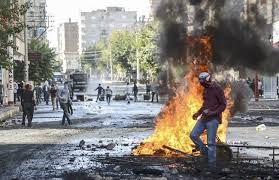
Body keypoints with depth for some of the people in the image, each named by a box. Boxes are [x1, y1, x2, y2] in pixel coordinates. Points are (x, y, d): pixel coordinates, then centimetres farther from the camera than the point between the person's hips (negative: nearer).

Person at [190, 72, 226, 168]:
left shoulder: (217, 89, -11)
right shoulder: (206, 90, 14)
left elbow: (223, 105, -12)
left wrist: (213, 113, -23)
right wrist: (198, 113, 13)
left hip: (213, 119, -8)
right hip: (204, 118, 8)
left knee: (211, 143, -6)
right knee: (193, 135, 0)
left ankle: (212, 164, 2)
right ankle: (205, 153, 14)